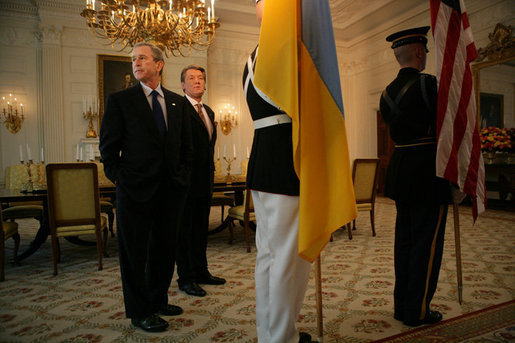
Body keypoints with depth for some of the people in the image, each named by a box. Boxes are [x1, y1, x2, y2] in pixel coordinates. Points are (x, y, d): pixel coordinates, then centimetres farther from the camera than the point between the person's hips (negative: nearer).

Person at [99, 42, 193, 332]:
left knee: (164, 248, 14)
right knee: (134, 251, 5)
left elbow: (186, 144, 15)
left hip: (172, 187, 4)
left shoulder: (177, 102, 12)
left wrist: (184, 174, 6)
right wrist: (117, 176, -7)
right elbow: (109, 145, -1)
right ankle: (140, 311, 20)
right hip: (136, 188, -4)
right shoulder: (120, 99, 1)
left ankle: (158, 300, 32)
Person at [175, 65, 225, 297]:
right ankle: (186, 278, 13)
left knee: (201, 227, 15)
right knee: (184, 228, 2)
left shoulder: (208, 111, 17)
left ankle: (201, 271, 28)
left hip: (204, 179, 8)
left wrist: (210, 171, 15)